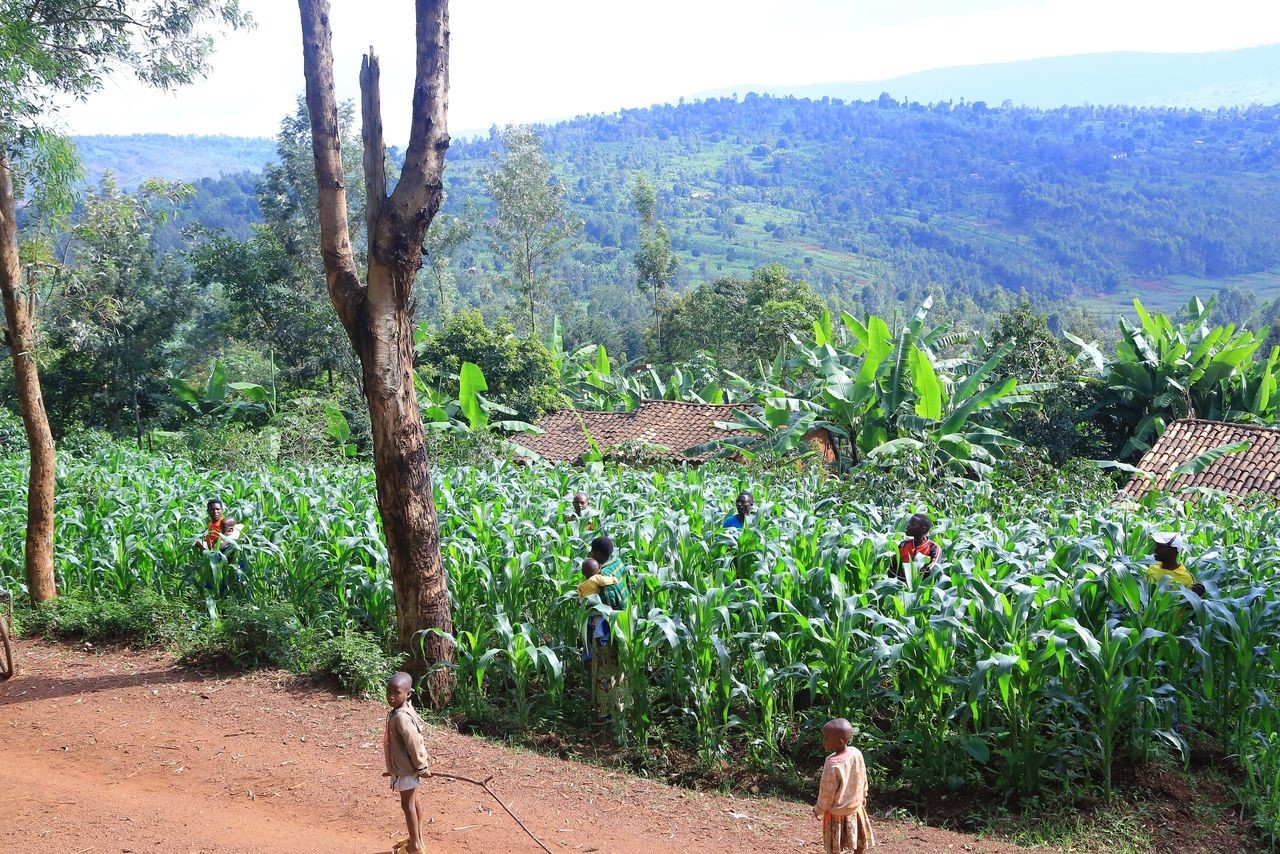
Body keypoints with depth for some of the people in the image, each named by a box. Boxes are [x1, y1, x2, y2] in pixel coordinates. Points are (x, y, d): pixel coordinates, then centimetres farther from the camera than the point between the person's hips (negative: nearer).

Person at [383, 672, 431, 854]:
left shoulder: (401, 717, -29)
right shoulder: (404, 709, 0)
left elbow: (415, 744, -26)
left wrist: (422, 767, -16)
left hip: (407, 768, -9)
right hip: (406, 765, 9)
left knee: (407, 803, 4)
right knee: (413, 801, 20)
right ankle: (417, 839, 34)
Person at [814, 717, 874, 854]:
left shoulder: (832, 764, -33)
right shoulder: (857, 753, -15)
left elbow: (827, 792, -21)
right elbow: (863, 778, 1)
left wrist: (818, 809, -5)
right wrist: (863, 796, 18)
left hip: (837, 812, -6)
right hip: (856, 806, 6)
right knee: (859, 840, 25)